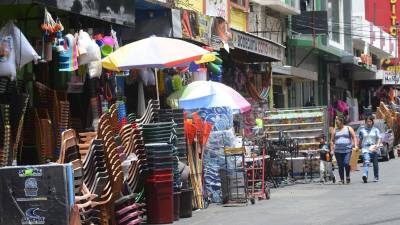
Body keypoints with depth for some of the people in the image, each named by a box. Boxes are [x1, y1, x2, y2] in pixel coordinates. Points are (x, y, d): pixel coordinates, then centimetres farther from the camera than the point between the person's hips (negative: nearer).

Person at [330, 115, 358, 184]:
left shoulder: (349, 129, 7)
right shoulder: (334, 130, 12)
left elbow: (354, 137, 7)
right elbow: (332, 141, 15)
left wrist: (355, 145, -7)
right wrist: (332, 150, 7)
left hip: (347, 150, -2)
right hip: (338, 151, 3)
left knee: (346, 163, -18)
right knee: (340, 166, 2)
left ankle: (348, 176, 4)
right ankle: (342, 180, 11)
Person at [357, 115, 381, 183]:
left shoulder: (376, 130, 8)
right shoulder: (362, 129, 9)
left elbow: (379, 139, 2)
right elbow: (360, 139, 16)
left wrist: (377, 145, -14)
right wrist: (359, 147, 13)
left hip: (374, 149, 1)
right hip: (365, 148, -1)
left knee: (375, 164, 9)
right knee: (366, 162, -21)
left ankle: (376, 177, 23)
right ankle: (365, 175, -37)